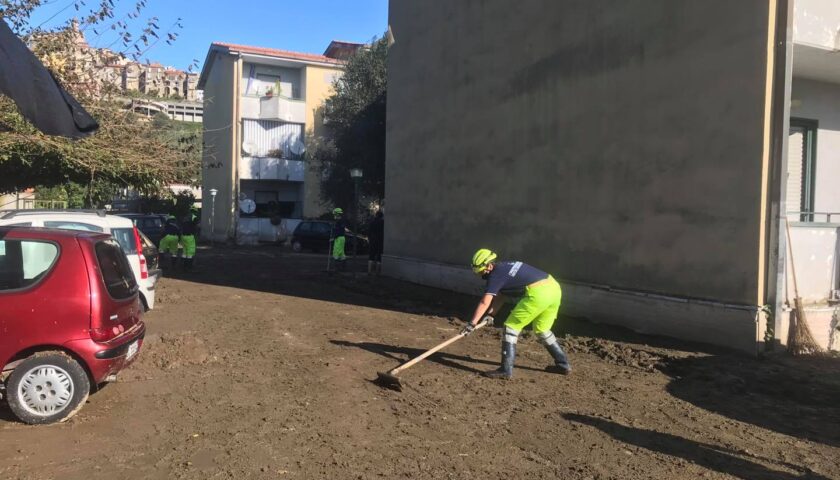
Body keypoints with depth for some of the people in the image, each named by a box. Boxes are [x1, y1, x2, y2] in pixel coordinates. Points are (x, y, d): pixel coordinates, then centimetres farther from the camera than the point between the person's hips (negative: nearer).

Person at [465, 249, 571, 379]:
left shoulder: (496, 275, -5)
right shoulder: (504, 267, 22)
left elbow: (484, 303, -11)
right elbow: (498, 297, 23)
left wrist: (472, 324, -11)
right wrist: (490, 315, 12)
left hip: (538, 293, -9)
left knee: (511, 326, 0)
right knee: (542, 330, 25)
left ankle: (506, 370, -2)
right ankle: (563, 365, 33)